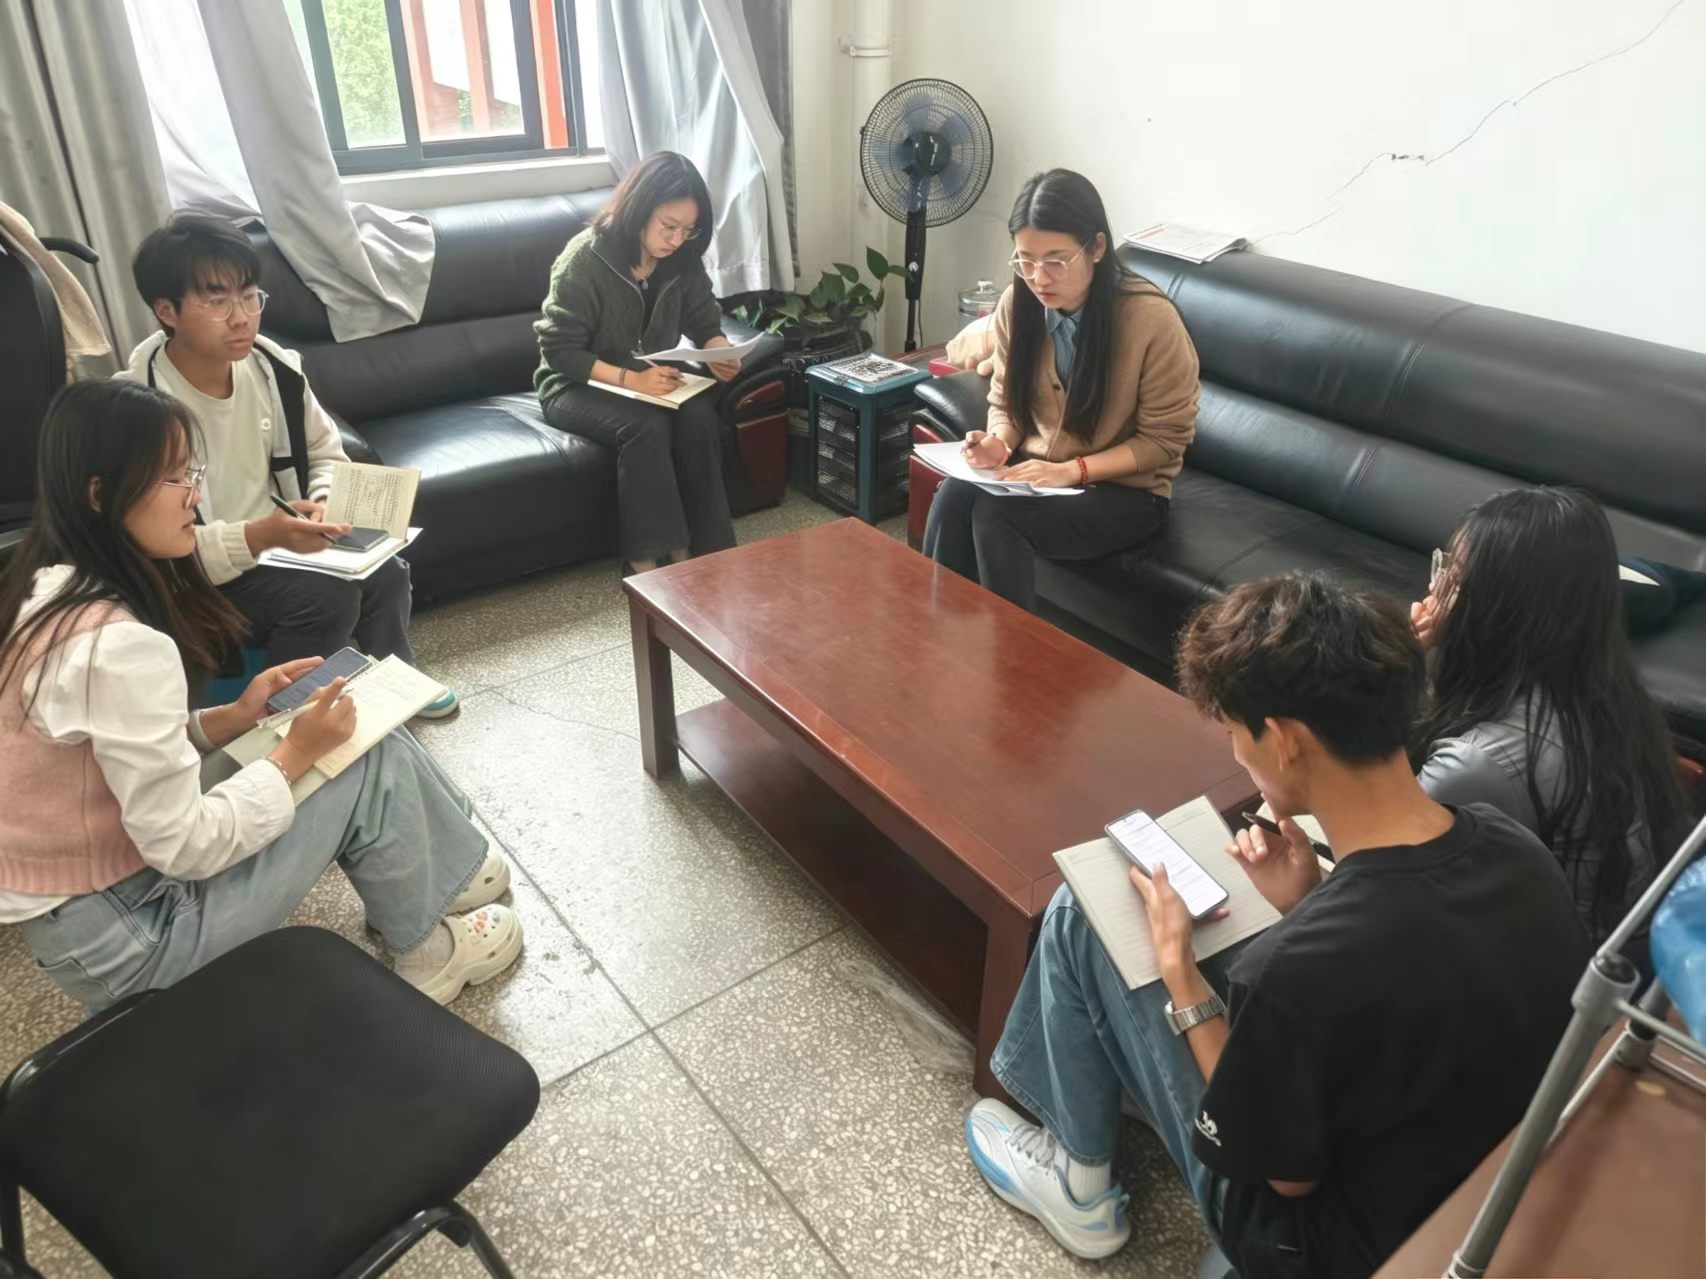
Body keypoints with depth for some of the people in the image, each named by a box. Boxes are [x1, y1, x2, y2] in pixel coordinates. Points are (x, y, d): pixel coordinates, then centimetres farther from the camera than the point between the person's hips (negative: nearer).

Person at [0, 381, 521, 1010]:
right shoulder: (117, 643, -29)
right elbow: (185, 848, -24)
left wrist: (233, 718, -1)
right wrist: (296, 753, -14)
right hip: (121, 933, -8)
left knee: (360, 728, 8)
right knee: (372, 759, -5)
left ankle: (449, 869, 27)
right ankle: (425, 953, 15)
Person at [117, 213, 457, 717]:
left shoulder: (274, 367, -7)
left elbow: (327, 455, 6)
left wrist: (324, 503, -16)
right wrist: (260, 536, -39)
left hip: (278, 540, 6)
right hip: (197, 577, -5)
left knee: (384, 572, -15)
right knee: (327, 598, -27)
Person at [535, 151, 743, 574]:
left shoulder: (683, 261, -5)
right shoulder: (585, 260, -20)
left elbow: (707, 322, 3)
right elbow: (560, 351, -21)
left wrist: (720, 353, -22)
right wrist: (630, 379, -34)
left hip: (654, 379, 5)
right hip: (577, 386, -4)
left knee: (699, 415, -27)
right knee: (646, 425, -34)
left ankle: (702, 549, -20)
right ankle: (647, 560, -25)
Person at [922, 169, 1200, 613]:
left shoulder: (1151, 317, -19)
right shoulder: (1016, 304, -5)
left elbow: (1164, 439, -12)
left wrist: (1073, 470, -23)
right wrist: (998, 444, -14)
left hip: (1125, 491, -4)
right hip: (1035, 473, 4)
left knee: (994, 514, -30)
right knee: (954, 495, -28)